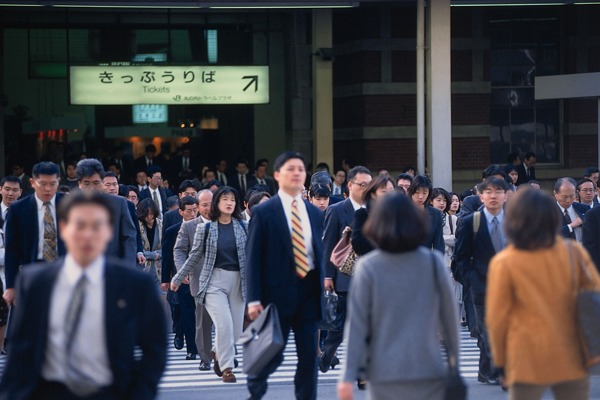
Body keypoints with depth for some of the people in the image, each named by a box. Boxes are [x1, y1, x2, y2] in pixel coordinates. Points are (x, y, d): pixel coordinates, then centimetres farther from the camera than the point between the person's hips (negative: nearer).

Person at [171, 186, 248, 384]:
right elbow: (194, 256, 10)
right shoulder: (205, 228, 1)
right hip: (214, 281, -2)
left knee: (236, 330, 3)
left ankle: (220, 355, 33)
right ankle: (227, 368, -6)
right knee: (224, 324, -17)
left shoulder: (243, 227, 5)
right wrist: (177, 278, 14)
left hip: (238, 281, 2)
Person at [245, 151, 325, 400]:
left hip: (309, 290, 4)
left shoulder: (315, 213, 11)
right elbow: (253, 258, -6)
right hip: (278, 292, -4)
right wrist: (254, 299, -12)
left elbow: (320, 254, 14)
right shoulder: (263, 212, -3)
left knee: (309, 355, 3)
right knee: (273, 355, 2)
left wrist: (322, 290, 5)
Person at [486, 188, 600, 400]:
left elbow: (497, 317, -4)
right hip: (572, 359, 3)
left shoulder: (504, 263, -8)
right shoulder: (574, 252, 0)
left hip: (529, 361, -3)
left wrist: (500, 358, 9)